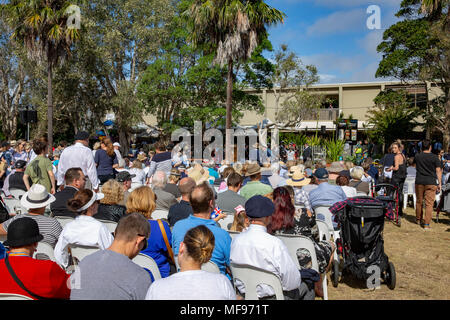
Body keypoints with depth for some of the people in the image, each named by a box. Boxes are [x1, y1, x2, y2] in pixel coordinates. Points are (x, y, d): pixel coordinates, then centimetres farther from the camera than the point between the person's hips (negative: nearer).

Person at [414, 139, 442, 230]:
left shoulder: (417, 157, 2)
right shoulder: (434, 157, -5)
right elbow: (438, 171, -4)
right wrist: (439, 183, 1)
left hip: (419, 182, 3)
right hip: (431, 182, -3)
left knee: (419, 201, 17)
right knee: (429, 203, -1)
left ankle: (418, 219, 31)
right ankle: (426, 224, -3)